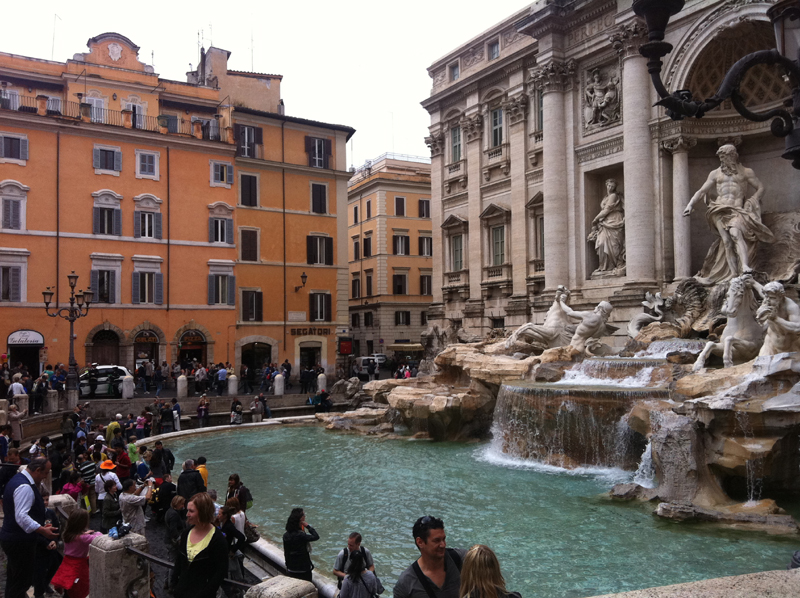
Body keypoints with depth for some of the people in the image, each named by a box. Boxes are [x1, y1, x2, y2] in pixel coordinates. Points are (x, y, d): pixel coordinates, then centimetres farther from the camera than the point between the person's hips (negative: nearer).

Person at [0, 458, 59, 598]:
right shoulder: (24, 487, -23)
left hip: (13, 538, 11)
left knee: (14, 580, 20)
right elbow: (21, 517, -31)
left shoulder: (18, 479, 11)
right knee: (22, 581, -2)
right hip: (20, 541, -11)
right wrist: (43, 531, -32)